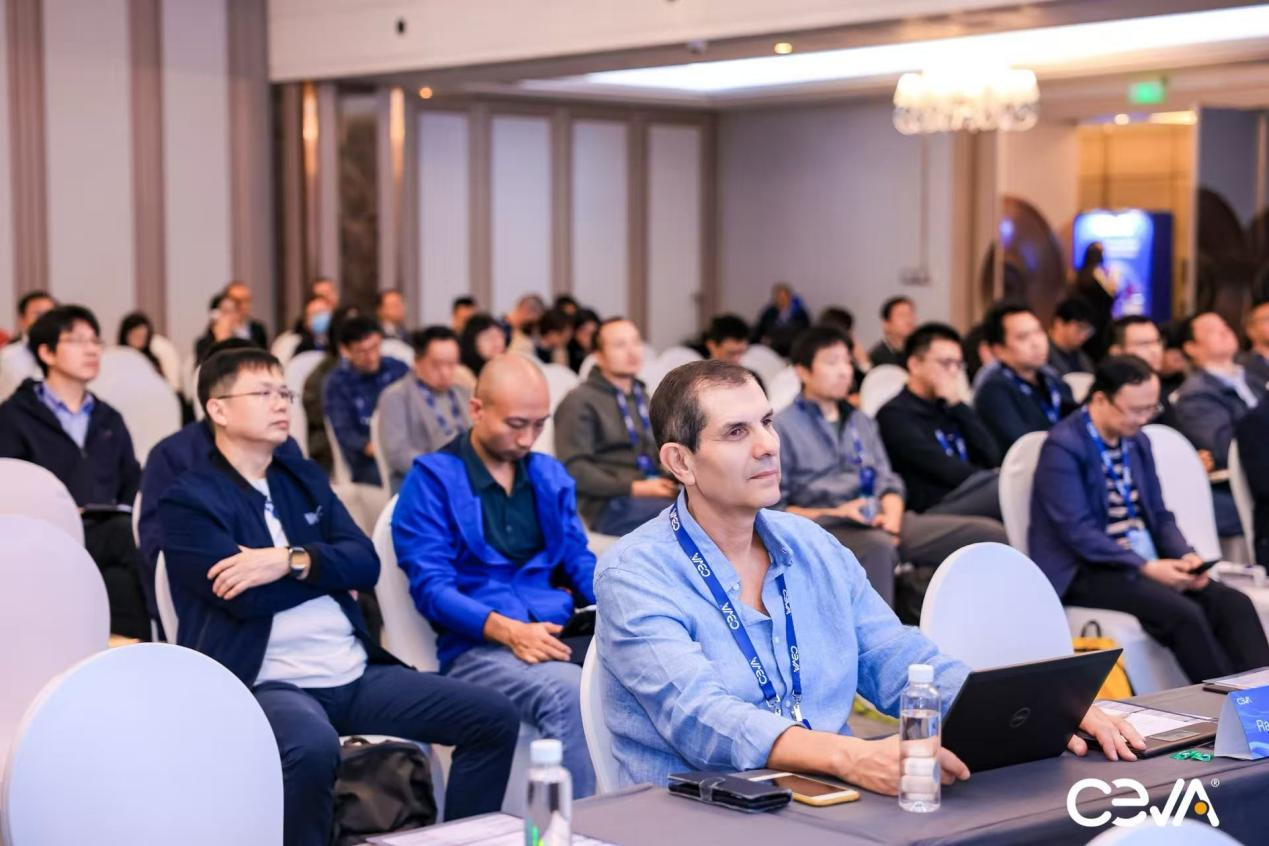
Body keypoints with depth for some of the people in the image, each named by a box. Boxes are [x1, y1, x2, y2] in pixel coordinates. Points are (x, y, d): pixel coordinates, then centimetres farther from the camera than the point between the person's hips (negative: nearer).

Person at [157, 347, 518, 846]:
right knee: (313, 745, -41)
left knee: (495, 718, -5)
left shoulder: (306, 479, 18)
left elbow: (365, 564, 6)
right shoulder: (189, 500, -2)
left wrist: (293, 561, -12)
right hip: (266, 683, -7)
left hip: (356, 673, 7)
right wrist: (331, 573, 0)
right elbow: (246, 596, -15)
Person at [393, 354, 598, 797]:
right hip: (478, 645, -5)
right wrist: (509, 630, -22)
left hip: (559, 633, 5)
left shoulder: (550, 475, 20)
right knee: (566, 693, -38)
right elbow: (431, 587, -7)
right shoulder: (432, 479, 1)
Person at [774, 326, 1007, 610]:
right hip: (827, 529, -6)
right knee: (878, 546, -42)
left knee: (989, 533, -11)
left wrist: (891, 518, -3)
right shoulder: (783, 428, 6)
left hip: (879, 523, 6)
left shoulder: (861, 422, 27)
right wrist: (834, 513, -13)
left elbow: (889, 483, 19)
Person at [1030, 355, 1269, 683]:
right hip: (1085, 571, -8)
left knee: (1234, 603, -15)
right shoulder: (1063, 446, -13)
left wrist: (1186, 557, -6)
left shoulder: (1137, 441, 12)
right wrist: (1146, 568, -24)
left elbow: (1159, 515, 15)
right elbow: (1077, 531, -20)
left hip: (1148, 564, 8)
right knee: (1184, 614, -29)